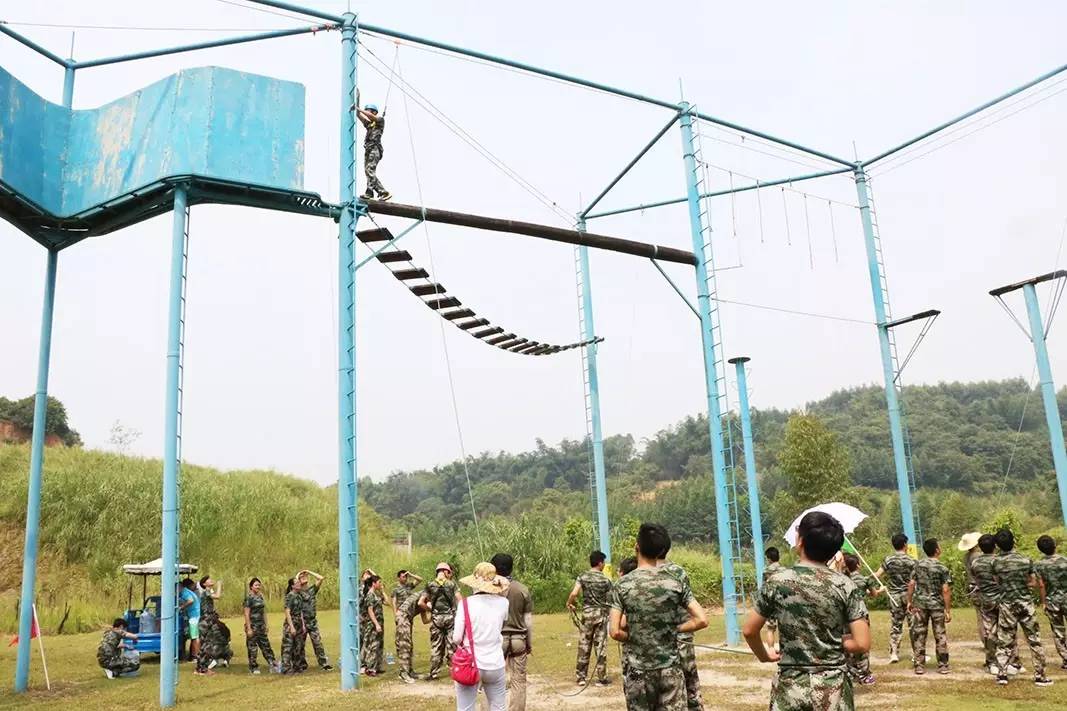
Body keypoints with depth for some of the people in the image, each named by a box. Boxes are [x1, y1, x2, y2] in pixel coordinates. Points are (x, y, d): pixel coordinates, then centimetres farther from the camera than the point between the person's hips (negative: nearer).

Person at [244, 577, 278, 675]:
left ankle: (273, 666, 9)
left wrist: (266, 626, 15)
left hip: (261, 626, 7)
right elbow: (246, 614, -14)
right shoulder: (249, 598, -11)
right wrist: (249, 629, -18)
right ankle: (253, 668, 12)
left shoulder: (260, 597, 10)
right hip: (252, 626, -7)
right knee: (252, 648, 2)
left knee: (266, 646, 7)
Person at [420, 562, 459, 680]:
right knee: (451, 644, 7)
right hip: (450, 617, -1)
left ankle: (434, 673, 13)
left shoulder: (430, 585, 3)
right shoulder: (452, 584, -1)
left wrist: (430, 609, 10)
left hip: (436, 618, 1)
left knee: (436, 645, 8)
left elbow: (420, 603, -4)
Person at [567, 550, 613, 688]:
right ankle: (601, 678, 10)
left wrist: (570, 604, 5)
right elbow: (610, 600, -4)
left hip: (587, 613, 1)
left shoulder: (583, 577, -2)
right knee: (600, 646, 5)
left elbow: (574, 594, -13)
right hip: (601, 614, -1)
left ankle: (581, 677, 14)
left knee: (584, 646, 8)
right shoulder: (605, 580, -4)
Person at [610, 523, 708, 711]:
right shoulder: (675, 583, -4)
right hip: (670, 669, 1)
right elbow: (702, 620, -7)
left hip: (638, 671, -1)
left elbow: (615, 632, -12)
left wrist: (633, 638, 6)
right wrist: (674, 630, 5)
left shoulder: (622, 585, -8)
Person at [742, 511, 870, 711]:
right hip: (833, 688, 0)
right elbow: (862, 644, -11)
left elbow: (749, 631, 0)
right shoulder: (844, 585, -8)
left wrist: (764, 655, 19)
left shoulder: (777, 581, -7)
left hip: (790, 687, 0)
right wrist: (833, 644, 8)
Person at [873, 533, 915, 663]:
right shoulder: (911, 561, -6)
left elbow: (877, 575, -5)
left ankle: (894, 653, 4)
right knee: (913, 625, 7)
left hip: (894, 596, 2)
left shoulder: (888, 560, -1)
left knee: (895, 625, 7)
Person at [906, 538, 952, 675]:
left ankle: (919, 665, 9)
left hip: (920, 604, 3)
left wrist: (909, 601, 10)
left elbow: (911, 584, 0)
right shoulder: (942, 568, -9)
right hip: (937, 605, -2)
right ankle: (943, 666, 14)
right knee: (940, 635, 8)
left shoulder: (918, 565, 1)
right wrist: (948, 610, -7)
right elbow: (946, 590, -12)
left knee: (919, 635, 6)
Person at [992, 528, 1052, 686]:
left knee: (1004, 641, 9)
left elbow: (998, 582, 3)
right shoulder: (1025, 560, -6)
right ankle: (1040, 676, 12)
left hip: (1006, 605, 1)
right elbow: (1033, 583, 2)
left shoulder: (996, 562, -6)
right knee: (1034, 640, 9)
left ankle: (1001, 674, 8)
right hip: (1025, 604, -1)